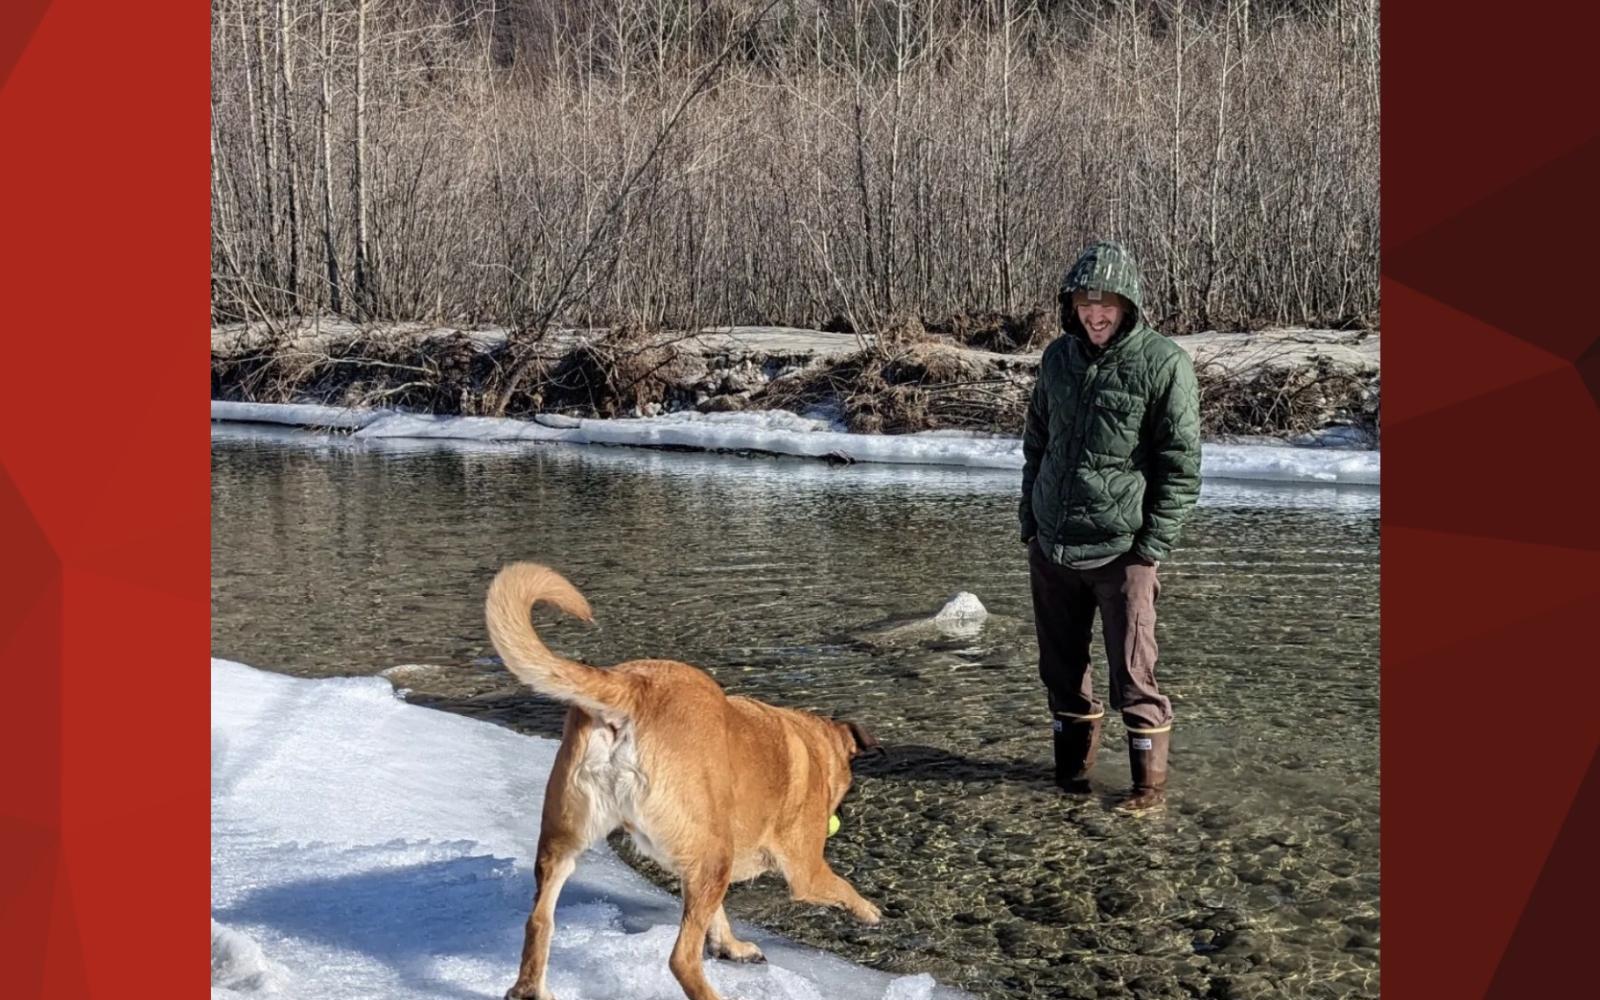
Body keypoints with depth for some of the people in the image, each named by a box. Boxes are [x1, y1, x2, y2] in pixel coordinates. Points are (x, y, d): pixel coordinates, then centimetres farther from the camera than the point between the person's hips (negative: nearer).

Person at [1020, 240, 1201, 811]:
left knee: (1132, 674, -1)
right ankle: (1073, 767, 30)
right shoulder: (1059, 357, 7)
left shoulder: (1164, 364, -10)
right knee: (1061, 668, 14)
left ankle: (1150, 782, 15)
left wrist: (1154, 545, -13)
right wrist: (1030, 522, 11)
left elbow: (1181, 465, -9)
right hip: (1050, 548, 5)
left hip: (1120, 551, -5)